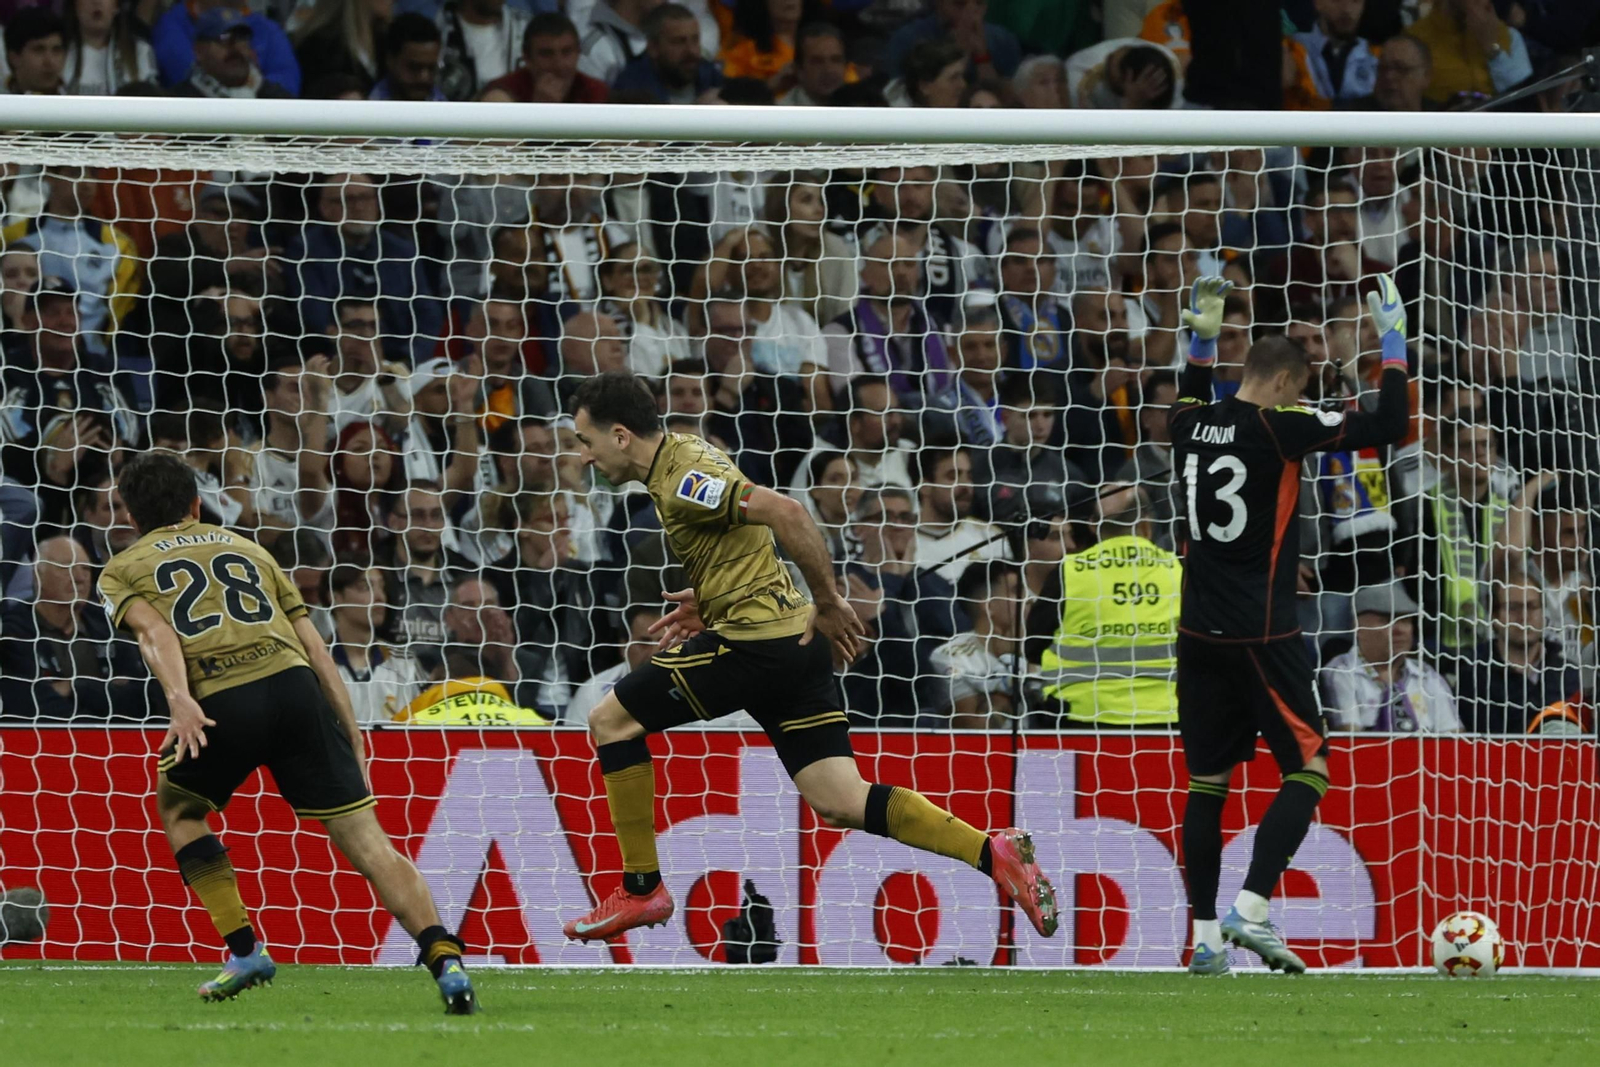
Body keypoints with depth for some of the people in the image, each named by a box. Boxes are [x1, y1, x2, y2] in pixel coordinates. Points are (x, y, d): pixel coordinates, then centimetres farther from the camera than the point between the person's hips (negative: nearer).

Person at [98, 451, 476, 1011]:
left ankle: (244, 950, 18)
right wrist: (352, 737, 22)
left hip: (219, 704, -2)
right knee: (367, 839, 0)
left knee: (178, 809, 27)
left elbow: (154, 630, -2)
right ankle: (446, 959, -18)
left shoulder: (122, 570, 23)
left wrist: (180, 701, -18)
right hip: (293, 686, 2)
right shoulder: (247, 549, 32)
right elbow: (315, 647, 23)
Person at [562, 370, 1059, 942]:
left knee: (610, 720, 3)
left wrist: (828, 601, -20)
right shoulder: (683, 455, 16)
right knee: (842, 802, 3)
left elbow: (785, 512, -26)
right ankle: (996, 853, -9)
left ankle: (641, 889, 6)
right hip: (794, 639, 10)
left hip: (755, 639, -10)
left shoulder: (683, 482, -15)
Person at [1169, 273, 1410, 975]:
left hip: (1200, 634, 6)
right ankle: (1250, 911, -15)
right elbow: (1385, 427, -11)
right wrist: (1393, 345, -1)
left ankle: (1206, 939, 7)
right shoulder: (1277, 429, -11)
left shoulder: (1192, 427, 7)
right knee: (1309, 770, 0)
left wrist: (1202, 340, 39)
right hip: (1261, 639, -6)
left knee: (1208, 782, 10)